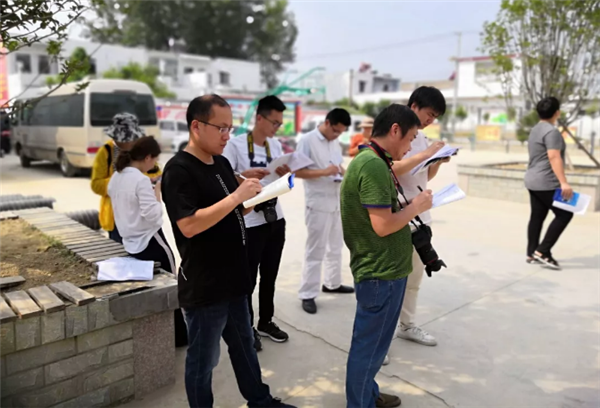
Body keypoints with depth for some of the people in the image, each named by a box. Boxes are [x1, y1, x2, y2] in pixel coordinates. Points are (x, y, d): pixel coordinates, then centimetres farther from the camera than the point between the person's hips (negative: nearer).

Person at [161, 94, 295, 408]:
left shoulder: (222, 163, 9)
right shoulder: (179, 170, -17)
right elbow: (189, 226, -27)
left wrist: (256, 196, 0)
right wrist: (236, 196, -27)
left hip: (232, 278, 9)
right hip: (203, 286, -9)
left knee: (243, 343, 24)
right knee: (203, 359, 10)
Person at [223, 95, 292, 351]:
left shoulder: (276, 145, 8)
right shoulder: (236, 144, -11)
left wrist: (284, 173, -7)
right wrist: (246, 174, -31)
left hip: (275, 219, 6)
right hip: (249, 222, -6)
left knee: (270, 276, 16)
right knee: (249, 278, 4)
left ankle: (266, 322, 32)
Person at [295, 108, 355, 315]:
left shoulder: (335, 143, 10)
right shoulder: (307, 141, -12)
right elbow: (297, 171, -17)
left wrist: (342, 171, -4)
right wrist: (324, 172, -26)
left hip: (337, 202, 8)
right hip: (318, 204, -8)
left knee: (336, 246, 18)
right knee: (315, 251, -3)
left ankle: (332, 283, 34)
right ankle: (307, 294, 7)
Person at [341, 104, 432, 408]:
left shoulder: (370, 161, 10)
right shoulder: (374, 165, -23)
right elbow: (383, 225, -25)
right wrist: (416, 207, -11)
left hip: (379, 269, 10)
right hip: (381, 272, -10)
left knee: (370, 343, 24)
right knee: (369, 346, 7)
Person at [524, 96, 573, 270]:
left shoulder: (536, 130, 15)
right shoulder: (551, 131, -15)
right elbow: (554, 158, -24)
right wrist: (564, 183, -28)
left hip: (533, 181, 9)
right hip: (547, 183, -9)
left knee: (537, 217, 10)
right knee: (564, 214, -2)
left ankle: (532, 254, 13)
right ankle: (542, 251, -5)